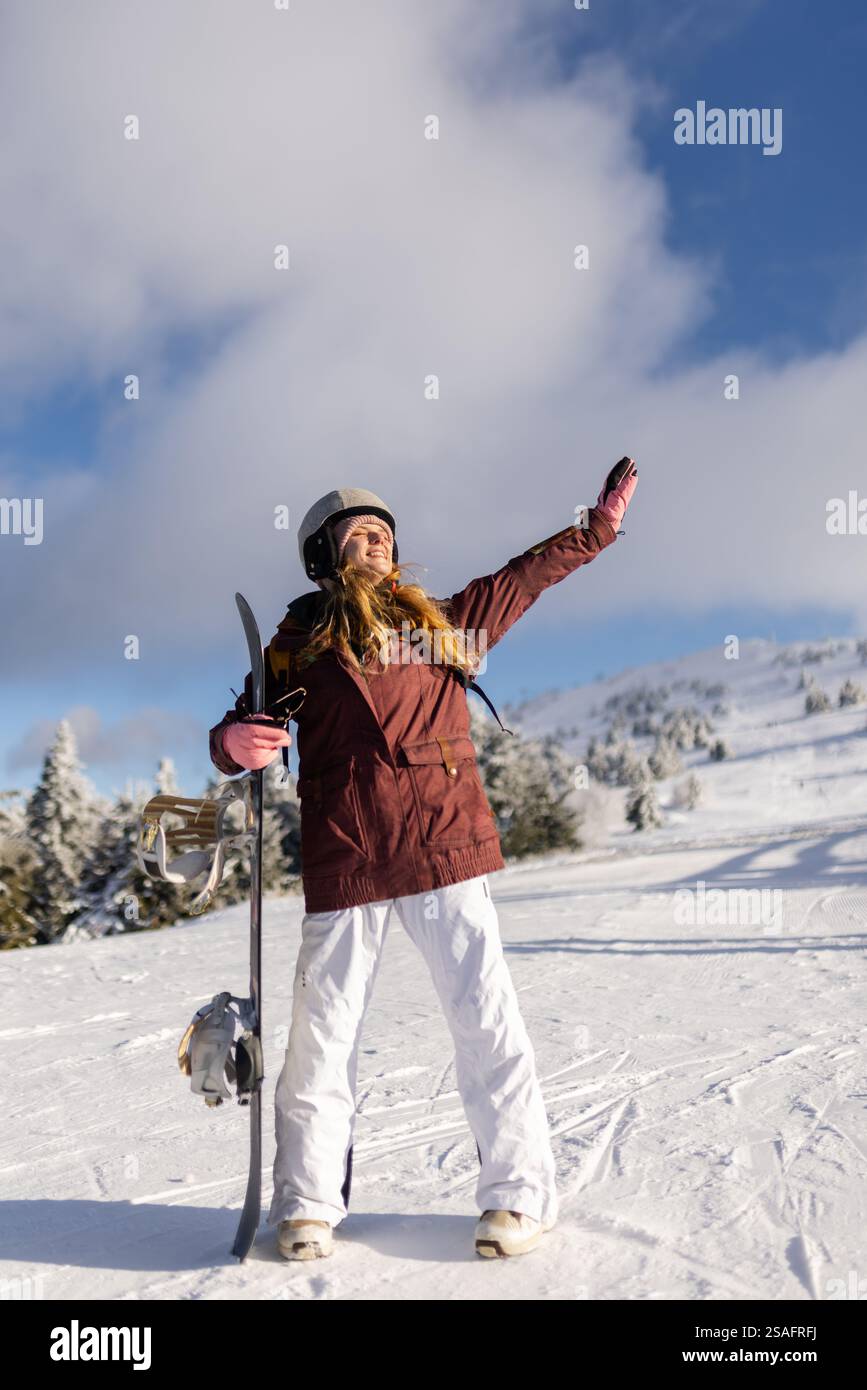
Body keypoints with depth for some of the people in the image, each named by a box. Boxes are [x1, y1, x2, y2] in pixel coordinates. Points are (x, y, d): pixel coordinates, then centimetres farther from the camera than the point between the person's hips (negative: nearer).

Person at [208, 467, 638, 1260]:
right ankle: (307, 1204, 16)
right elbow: (246, 727, 9)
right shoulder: (300, 642, 11)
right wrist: (235, 743, -15)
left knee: (487, 1018, -1)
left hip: (445, 849, 2)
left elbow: (525, 577, 30)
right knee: (324, 1033, 2)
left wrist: (599, 525, 31)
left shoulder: (442, 622, 19)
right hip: (343, 860, -1)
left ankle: (520, 1194, 10)